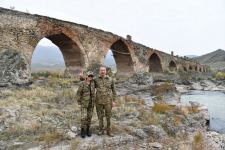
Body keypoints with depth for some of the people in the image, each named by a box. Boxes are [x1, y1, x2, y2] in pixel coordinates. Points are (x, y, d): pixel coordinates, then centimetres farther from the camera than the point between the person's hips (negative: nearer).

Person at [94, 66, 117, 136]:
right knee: (100, 116, 8)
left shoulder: (110, 80, 0)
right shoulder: (96, 80, 2)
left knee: (108, 117, 4)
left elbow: (114, 91, 5)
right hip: (99, 101, 1)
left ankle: (108, 131, 18)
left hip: (108, 101, 0)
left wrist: (113, 101, 0)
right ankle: (101, 130, 23)